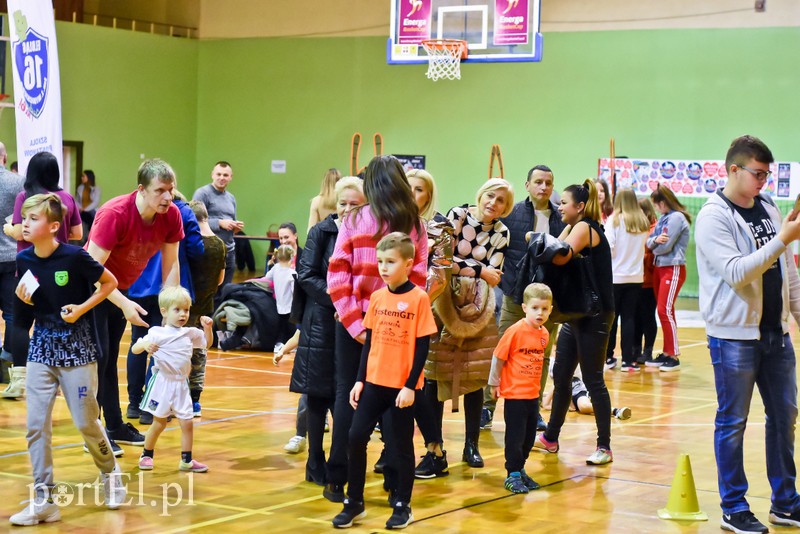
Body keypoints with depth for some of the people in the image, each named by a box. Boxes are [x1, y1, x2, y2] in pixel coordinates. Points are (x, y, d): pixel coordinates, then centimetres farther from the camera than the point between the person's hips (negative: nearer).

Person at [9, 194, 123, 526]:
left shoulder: (74, 257, -15)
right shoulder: (24, 260, 0)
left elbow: (110, 282, -3)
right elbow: (24, 316, 10)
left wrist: (82, 308, -14)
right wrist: (23, 299, -11)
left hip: (77, 348, -4)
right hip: (42, 349, 4)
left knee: (85, 422, 2)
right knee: (36, 425, -2)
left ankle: (110, 472, 31)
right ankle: (43, 501, 4)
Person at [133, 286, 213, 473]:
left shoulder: (190, 333, 6)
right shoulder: (157, 334, -10)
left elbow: (207, 343, 24)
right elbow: (134, 349, -11)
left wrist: (208, 328, 6)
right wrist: (145, 345, -32)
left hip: (181, 384, 5)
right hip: (163, 382, -5)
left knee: (187, 423, 2)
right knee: (159, 423, 4)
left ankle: (186, 460, 13)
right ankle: (146, 456, 23)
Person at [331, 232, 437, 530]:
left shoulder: (418, 298, -9)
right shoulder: (377, 297, 5)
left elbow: (423, 346, -9)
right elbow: (369, 341, 10)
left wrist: (410, 386, -13)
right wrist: (360, 380, 6)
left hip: (403, 386, -4)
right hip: (374, 381, 5)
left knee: (402, 445, 5)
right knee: (356, 437, 1)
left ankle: (402, 506, 18)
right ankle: (354, 502, 13)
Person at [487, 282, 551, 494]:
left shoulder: (544, 333, 2)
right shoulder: (515, 331, -17)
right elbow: (498, 357, -10)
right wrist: (494, 383, -3)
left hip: (533, 394, 6)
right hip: (514, 393, -6)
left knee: (529, 436, 13)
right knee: (515, 436, -1)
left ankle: (520, 470, 27)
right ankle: (512, 475, 9)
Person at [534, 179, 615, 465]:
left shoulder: (584, 227, -12)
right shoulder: (574, 228, 16)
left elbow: (562, 255, -28)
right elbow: (556, 253, 3)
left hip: (595, 315, -9)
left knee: (593, 380, -5)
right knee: (560, 375, 12)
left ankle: (604, 447, 1)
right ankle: (550, 438, 22)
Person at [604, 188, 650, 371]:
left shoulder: (614, 220, -11)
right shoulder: (643, 223, 1)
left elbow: (609, 248, -14)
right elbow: (644, 246, 11)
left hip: (615, 276, -3)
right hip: (636, 277, 3)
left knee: (611, 318, 8)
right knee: (629, 318, 6)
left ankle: (608, 357, 13)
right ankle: (628, 360, 3)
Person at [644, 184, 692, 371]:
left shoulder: (677, 218, -13)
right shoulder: (664, 218, 13)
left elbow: (665, 246, -17)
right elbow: (649, 242, 8)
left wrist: (655, 246, 3)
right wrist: (655, 240, -15)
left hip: (673, 268, -9)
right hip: (659, 268, 9)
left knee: (665, 310, -11)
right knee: (663, 311, 11)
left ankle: (674, 356, -8)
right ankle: (667, 353, 16)